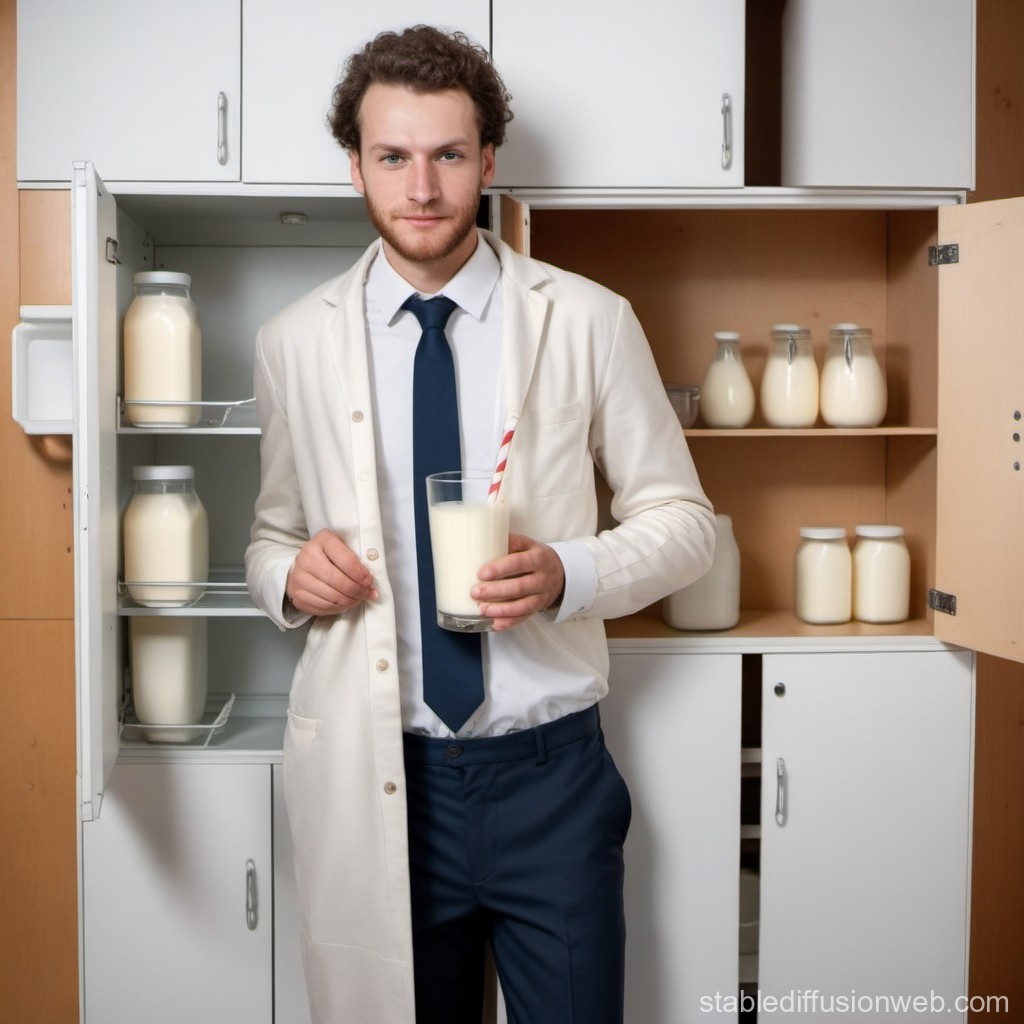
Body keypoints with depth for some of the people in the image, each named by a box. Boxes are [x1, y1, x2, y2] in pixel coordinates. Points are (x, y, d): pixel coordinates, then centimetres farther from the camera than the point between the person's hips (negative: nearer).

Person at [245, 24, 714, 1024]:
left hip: (547, 768, -1)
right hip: (369, 778, 1)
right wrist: (287, 574, -8)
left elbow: (682, 519, 3)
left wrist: (568, 575, -16)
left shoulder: (589, 322, -2)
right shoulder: (293, 342, 3)